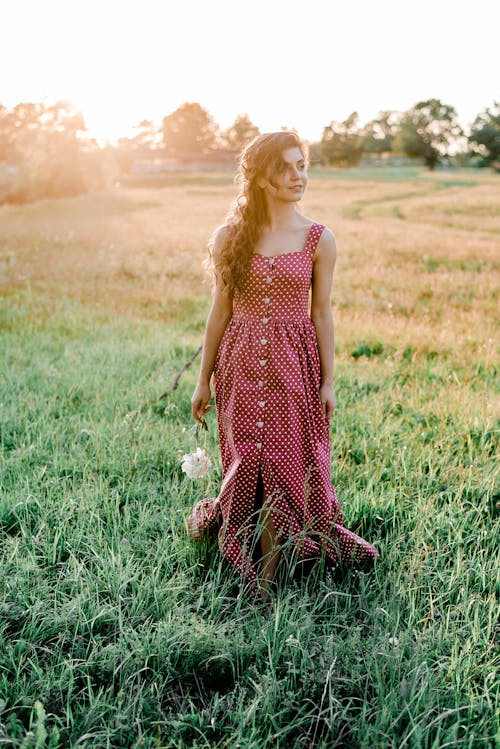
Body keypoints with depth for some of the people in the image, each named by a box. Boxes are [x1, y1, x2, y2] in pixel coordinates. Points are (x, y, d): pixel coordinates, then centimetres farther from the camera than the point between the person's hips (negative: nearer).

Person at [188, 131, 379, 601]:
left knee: (286, 458, 4)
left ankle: (270, 567, 21)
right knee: (248, 459, 7)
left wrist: (328, 381, 1)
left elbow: (322, 313, 2)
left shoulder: (318, 240, -1)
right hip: (241, 363, 1)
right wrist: (203, 380, 6)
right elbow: (220, 311, 4)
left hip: (294, 362, 0)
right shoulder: (231, 237, 0)